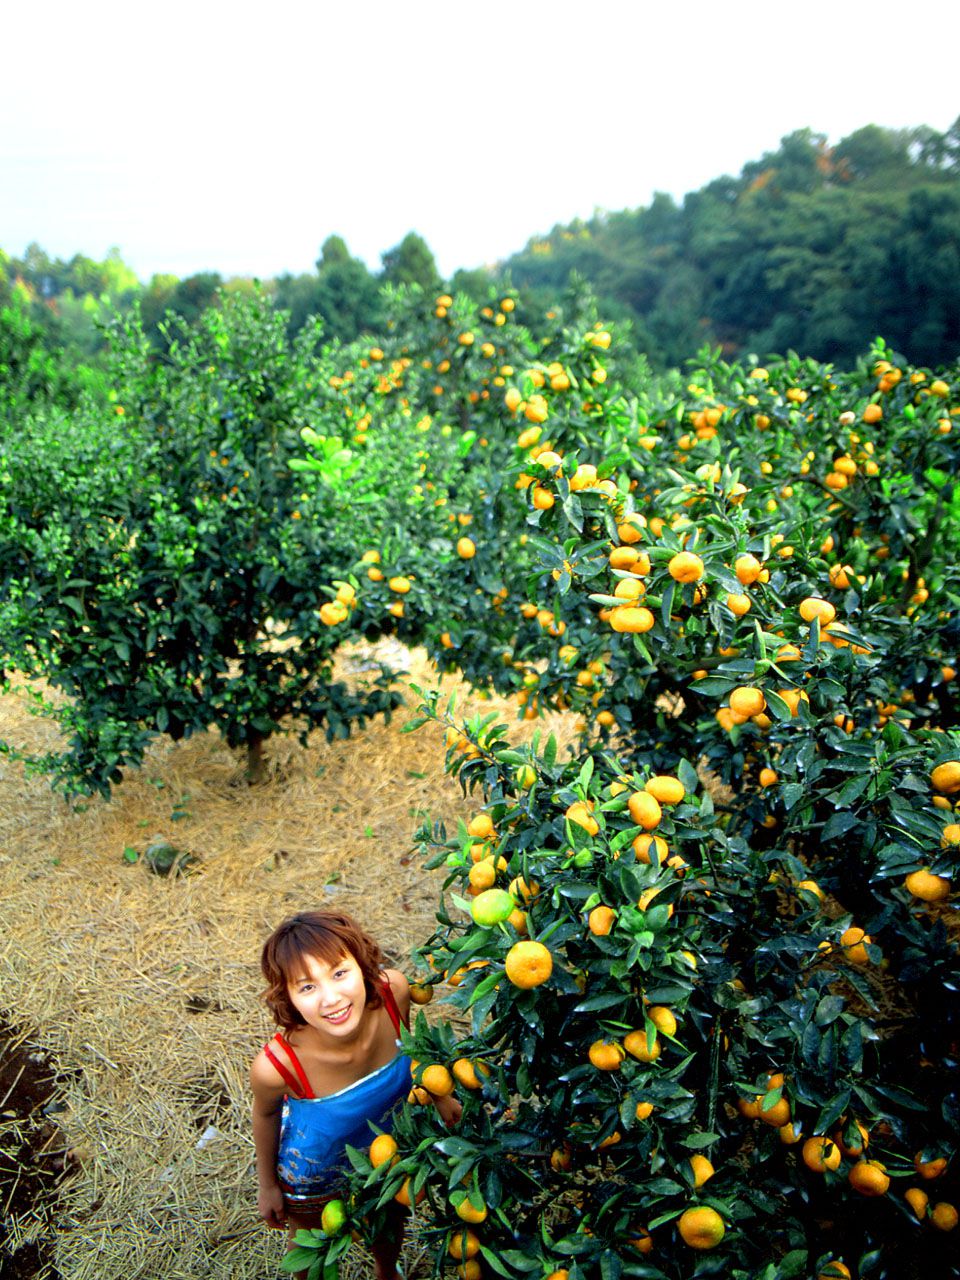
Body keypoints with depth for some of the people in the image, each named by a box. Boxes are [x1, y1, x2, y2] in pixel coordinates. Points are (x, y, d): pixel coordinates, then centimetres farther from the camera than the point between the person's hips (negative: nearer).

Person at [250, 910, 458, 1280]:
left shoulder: (393, 990, -36)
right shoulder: (276, 1065, -42)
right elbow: (266, 1114, -16)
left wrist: (437, 1096, 4)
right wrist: (267, 1186, 0)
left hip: (388, 1147, 3)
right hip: (315, 1170, -3)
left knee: (390, 1224, 32)